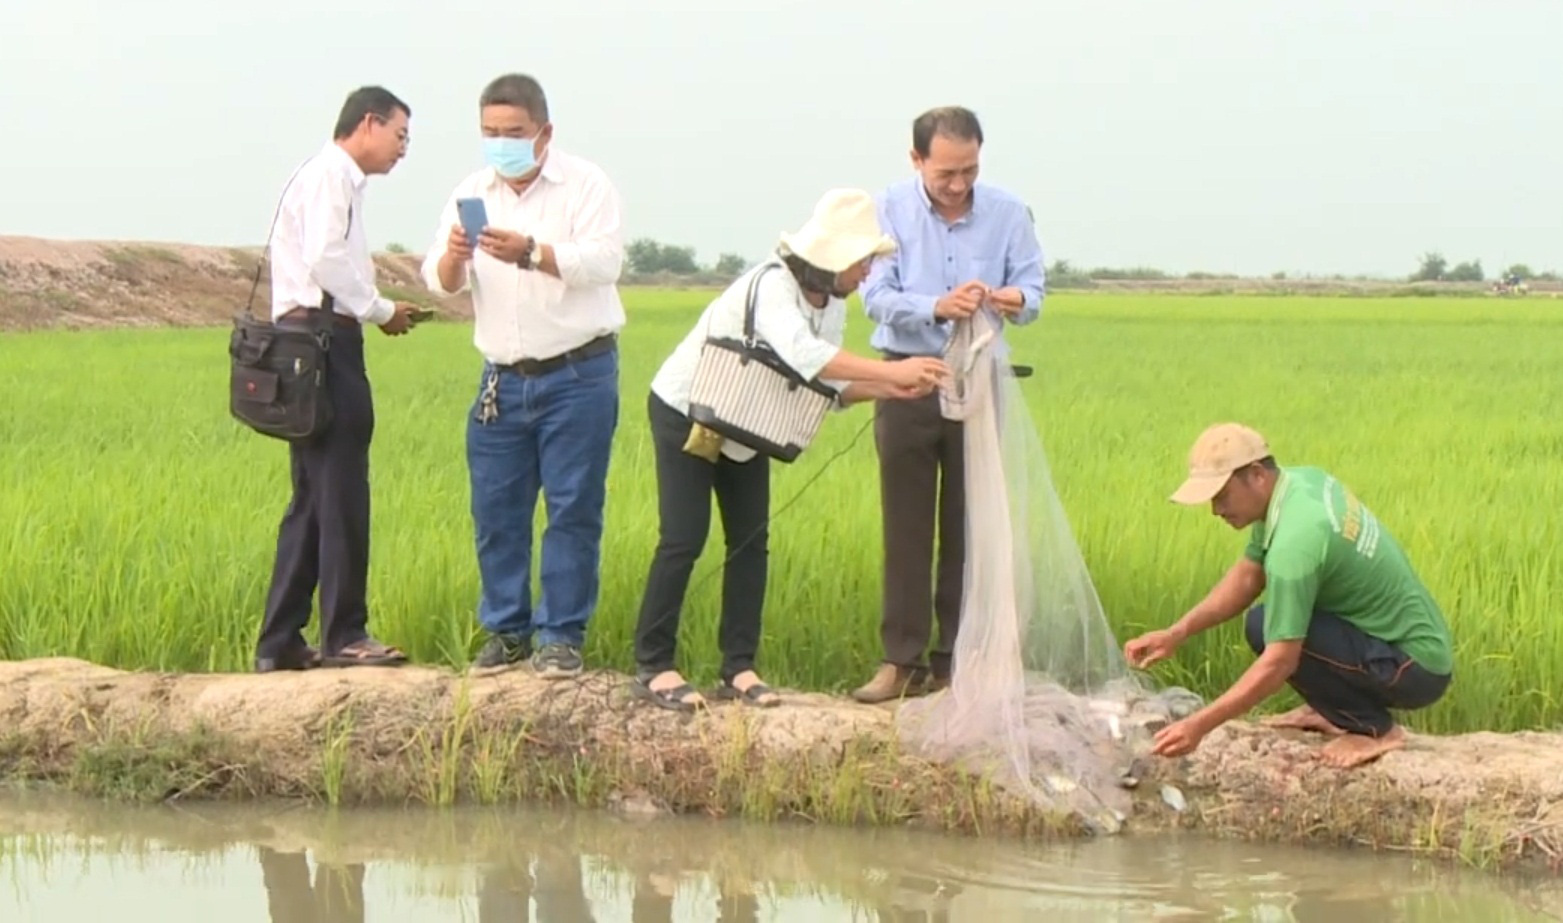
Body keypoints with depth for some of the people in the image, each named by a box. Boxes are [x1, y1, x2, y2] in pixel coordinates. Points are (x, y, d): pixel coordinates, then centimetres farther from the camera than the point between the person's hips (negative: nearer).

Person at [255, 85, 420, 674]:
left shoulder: (336, 180, 22)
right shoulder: (329, 174, -7)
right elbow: (325, 260, -19)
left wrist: (375, 310, 6)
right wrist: (380, 311, -9)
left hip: (309, 338, 10)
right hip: (323, 338, -10)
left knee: (313, 498, 11)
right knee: (342, 493, -6)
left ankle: (280, 642, 12)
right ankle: (344, 636, -3)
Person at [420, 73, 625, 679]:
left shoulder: (585, 185, -3)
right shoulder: (471, 193, 10)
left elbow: (604, 261, -18)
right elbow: (440, 282, 4)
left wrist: (531, 253, -32)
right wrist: (453, 257, -21)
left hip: (578, 374, -4)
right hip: (503, 379, 4)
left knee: (574, 509, -3)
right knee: (495, 510, 4)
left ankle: (562, 636, 4)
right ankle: (506, 630, 15)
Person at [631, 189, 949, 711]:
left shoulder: (832, 304, -3)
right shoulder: (772, 286, -30)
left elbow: (828, 384, -2)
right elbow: (800, 354, -47)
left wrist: (887, 389, -20)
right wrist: (889, 370, -50)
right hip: (686, 414, -8)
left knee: (751, 541, 3)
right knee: (683, 540, -10)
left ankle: (738, 668, 9)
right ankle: (652, 667, -2)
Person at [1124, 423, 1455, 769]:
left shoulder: (1295, 541, -28)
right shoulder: (1302, 480, 0)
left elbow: (1279, 663, -29)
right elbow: (1247, 577, 8)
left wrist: (1199, 726, -28)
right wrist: (1175, 634, -2)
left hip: (1417, 671, -10)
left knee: (1265, 627, -20)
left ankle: (1373, 728, -8)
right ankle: (1333, 709, 17)